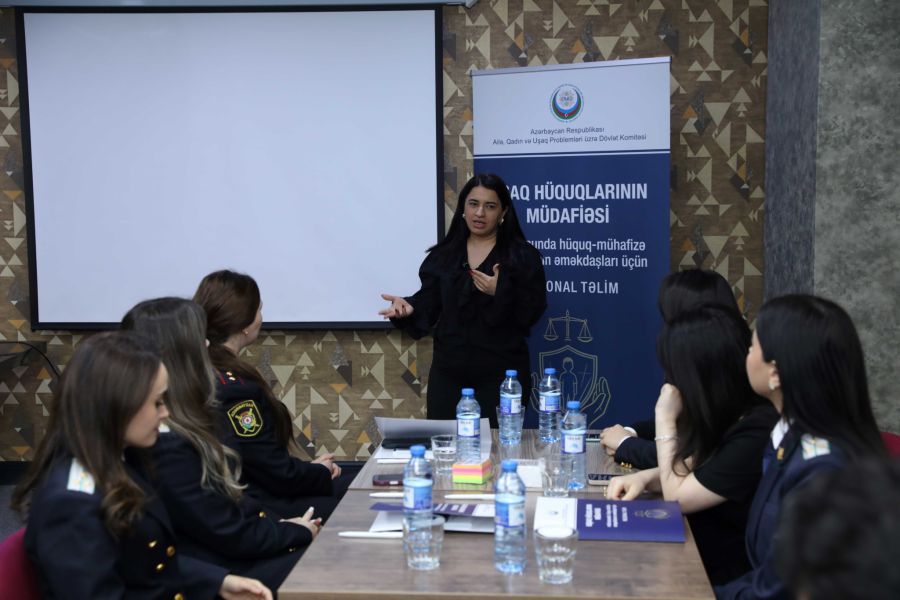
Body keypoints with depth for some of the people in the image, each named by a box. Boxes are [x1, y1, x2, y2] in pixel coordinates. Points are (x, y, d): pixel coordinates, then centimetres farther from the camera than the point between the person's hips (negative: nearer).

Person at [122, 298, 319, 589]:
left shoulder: (178, 428, 3)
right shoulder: (167, 446, -27)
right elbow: (230, 534, -21)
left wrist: (278, 523, 0)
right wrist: (295, 531, -6)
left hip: (223, 554, 9)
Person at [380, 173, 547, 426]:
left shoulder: (522, 255, -2)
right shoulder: (444, 254, 8)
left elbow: (532, 313, -6)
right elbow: (430, 303, 7)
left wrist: (500, 294, -20)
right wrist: (410, 307, -13)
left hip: (500, 374, -3)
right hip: (448, 371, 3)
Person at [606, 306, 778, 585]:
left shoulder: (756, 432, -27)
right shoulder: (734, 414, 0)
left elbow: (677, 496, -18)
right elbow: (689, 470, 12)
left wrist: (665, 420, -14)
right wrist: (644, 478, -7)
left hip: (719, 573, -8)